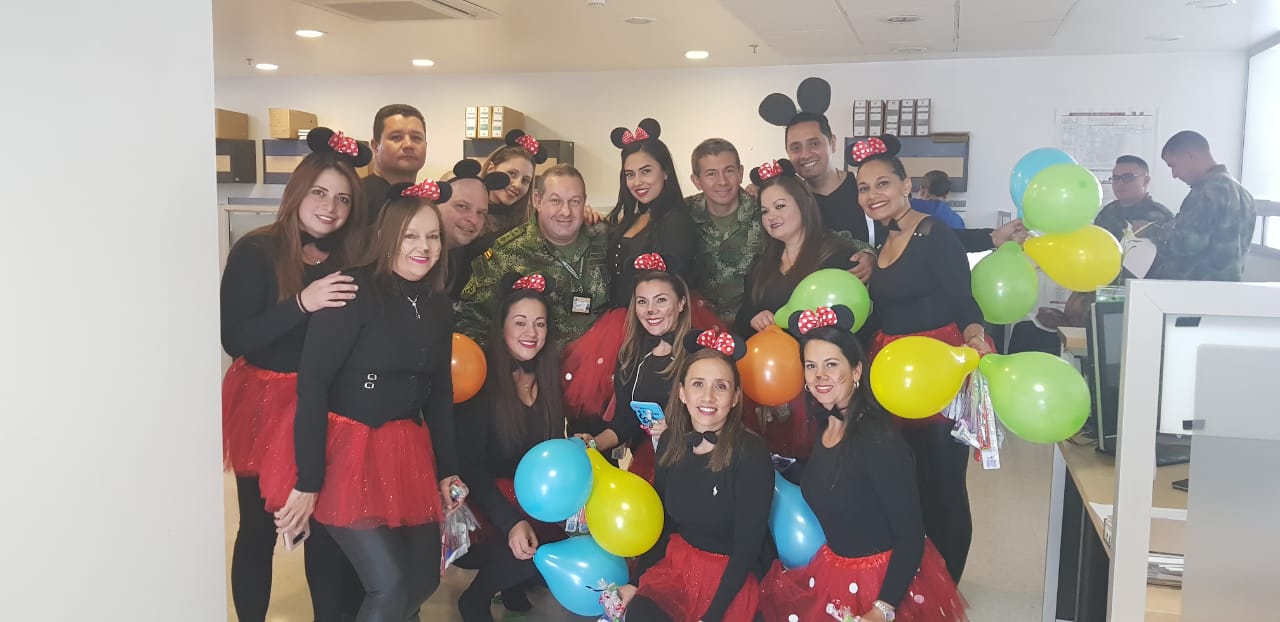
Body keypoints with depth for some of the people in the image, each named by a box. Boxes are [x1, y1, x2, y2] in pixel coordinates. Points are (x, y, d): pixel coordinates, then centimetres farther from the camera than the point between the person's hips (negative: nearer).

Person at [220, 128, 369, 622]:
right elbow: (234, 338, -17)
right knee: (259, 527, 7)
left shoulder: (351, 258, 4)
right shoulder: (256, 251, -8)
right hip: (265, 404, -3)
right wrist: (302, 303, -27)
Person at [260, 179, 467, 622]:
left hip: (406, 452, 7)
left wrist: (447, 469, 12)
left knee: (424, 579, 11)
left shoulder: (438, 307, 7)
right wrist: (307, 482, -18)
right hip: (345, 450, -7)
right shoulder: (355, 291, -14)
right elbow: (312, 383, -17)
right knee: (390, 585, -12)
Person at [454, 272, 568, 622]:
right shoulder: (481, 377, -15)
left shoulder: (548, 378, 3)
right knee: (526, 549, -30)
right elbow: (469, 464, -18)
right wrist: (511, 522, -30)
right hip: (483, 497, -6)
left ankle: (514, 582, 12)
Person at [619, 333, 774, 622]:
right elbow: (660, 520, 8)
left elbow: (748, 545, -16)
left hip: (729, 577, -4)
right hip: (676, 563, 4)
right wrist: (636, 581, -1)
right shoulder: (671, 442, -2)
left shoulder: (751, 454, -19)